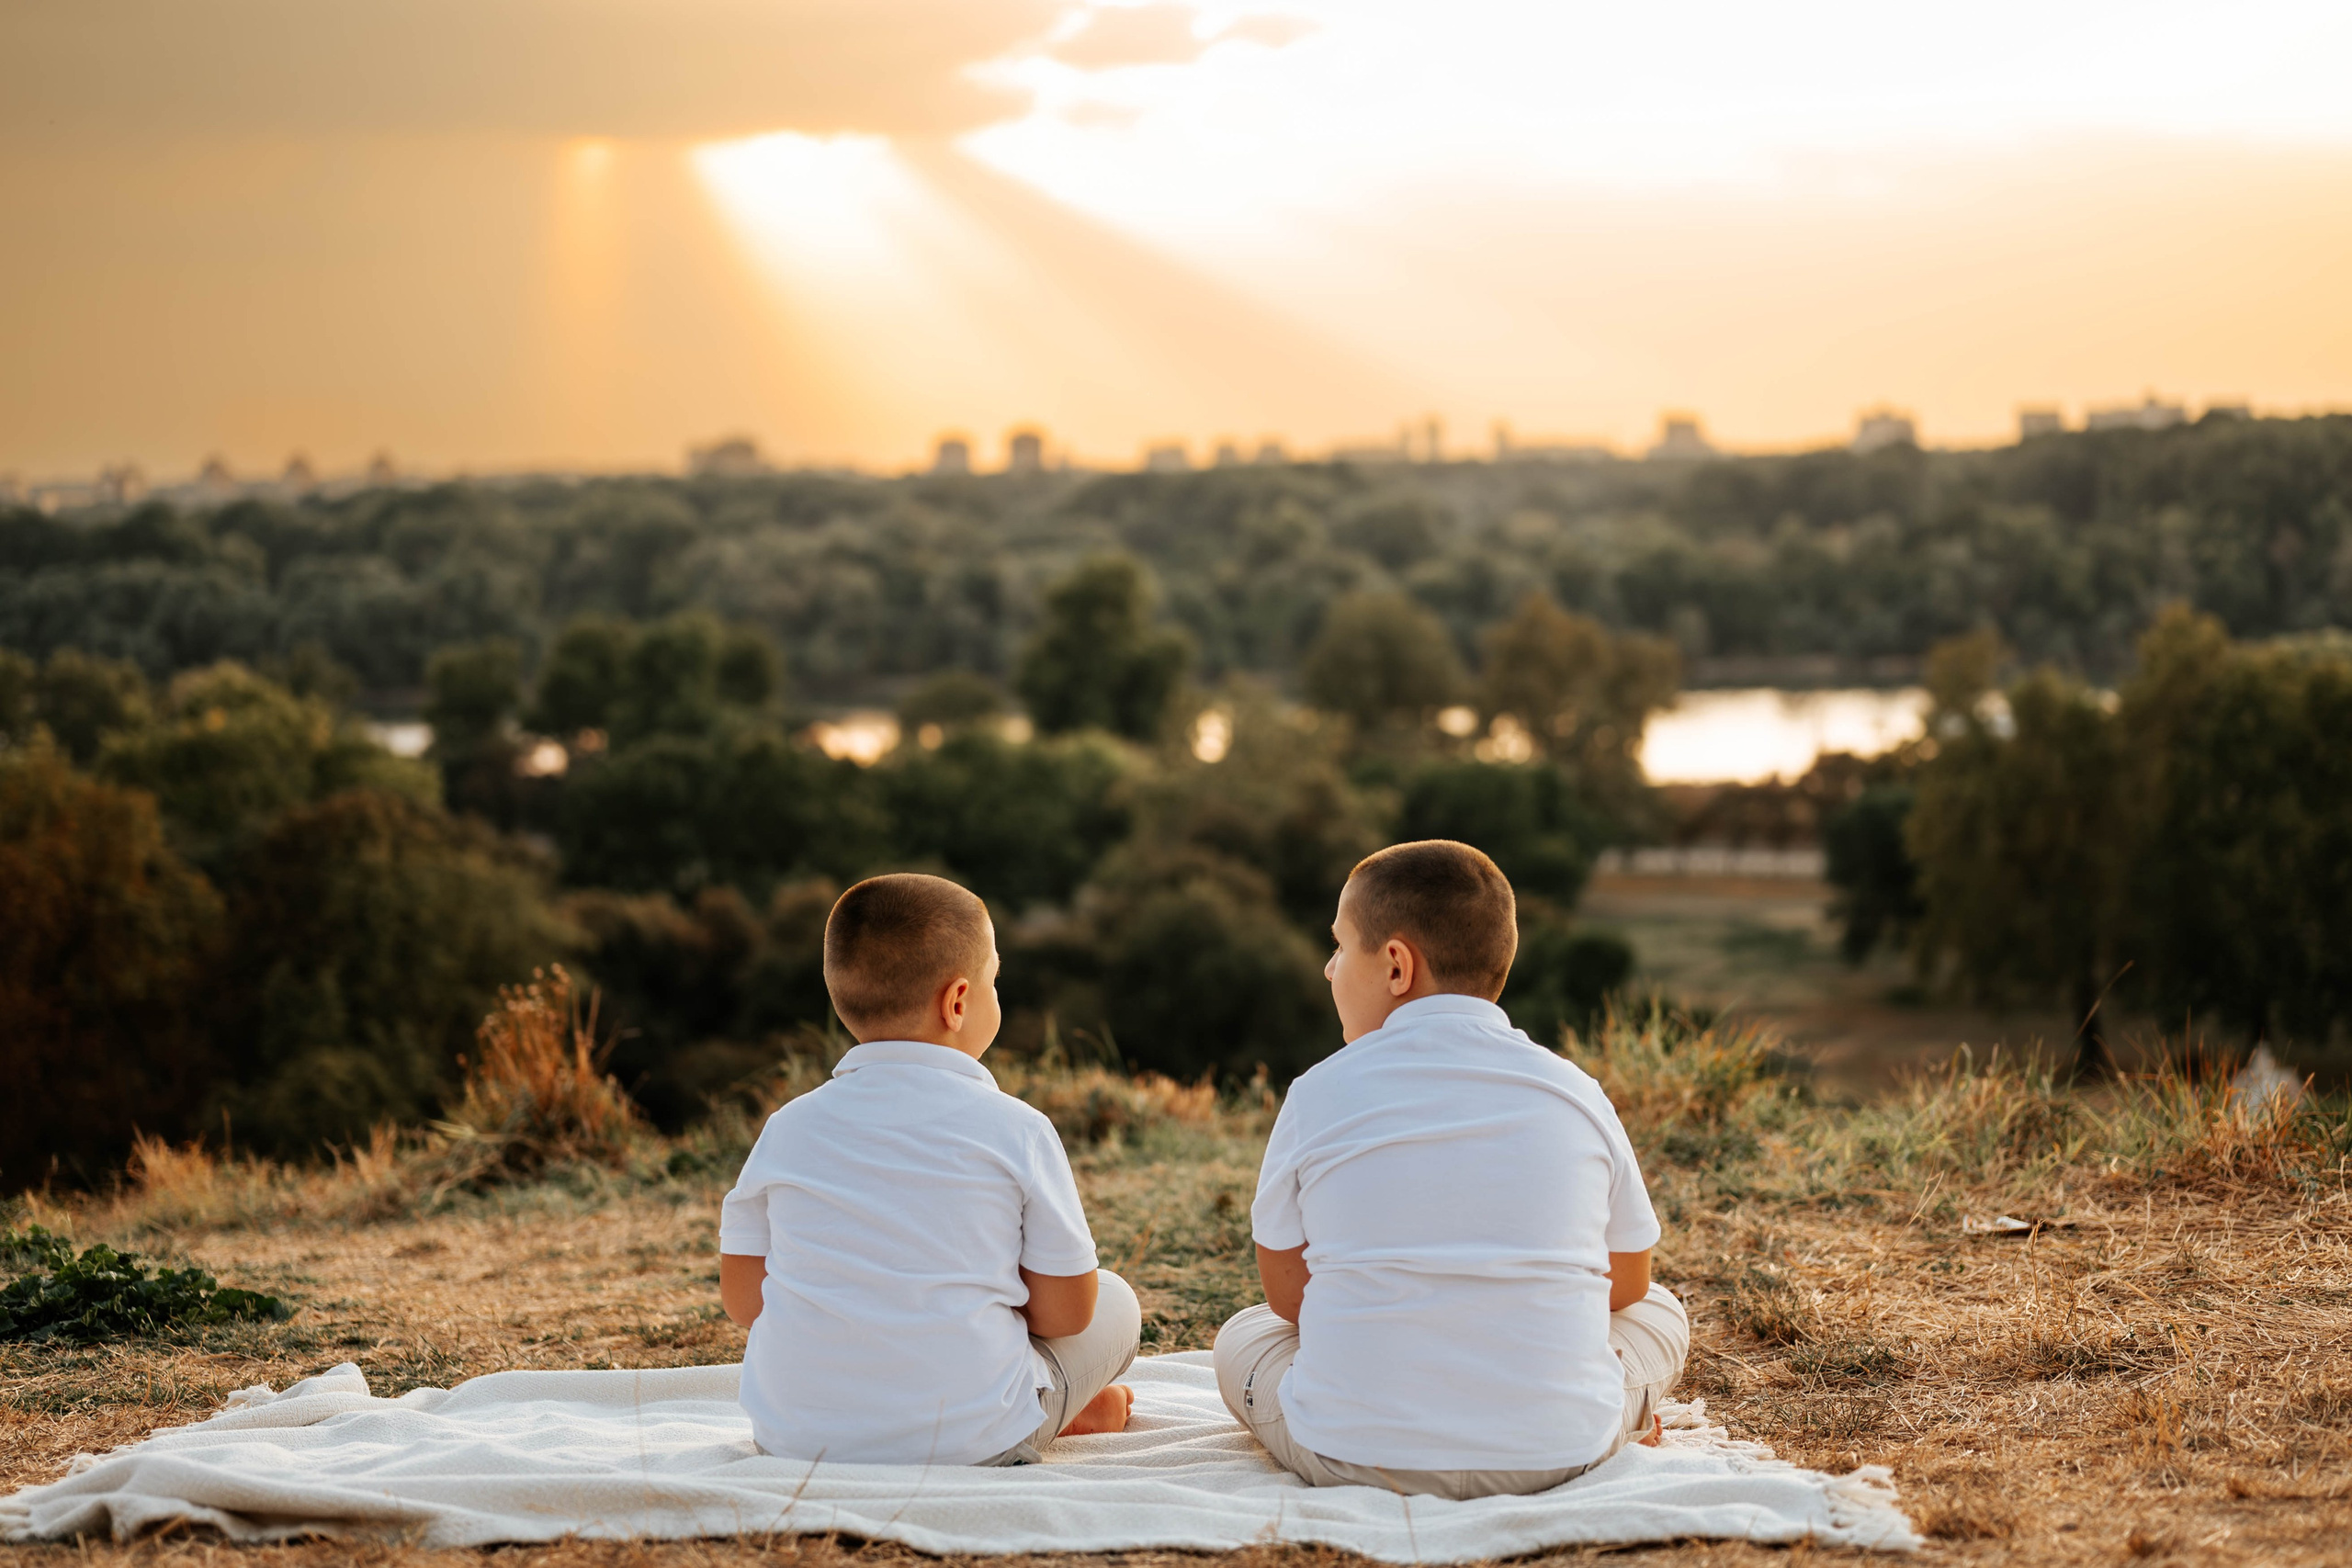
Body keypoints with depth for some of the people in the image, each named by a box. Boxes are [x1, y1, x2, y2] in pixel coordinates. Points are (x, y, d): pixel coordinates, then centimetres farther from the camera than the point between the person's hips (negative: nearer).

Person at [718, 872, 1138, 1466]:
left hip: (793, 1433, 3)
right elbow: (1066, 1314, -2)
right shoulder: (1016, 1129, -7)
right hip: (970, 1439, -3)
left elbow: (742, 1297, 8)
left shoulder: (789, 1128, 2)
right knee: (1115, 1303, 19)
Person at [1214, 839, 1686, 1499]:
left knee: (1242, 1335, 29)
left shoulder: (1319, 1094, -3)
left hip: (1353, 1453, -1)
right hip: (1557, 1454, 2)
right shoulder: (1575, 1093, 1)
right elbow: (1626, 1286, 13)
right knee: (1659, 1311, 30)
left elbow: (1286, 1292, 6)